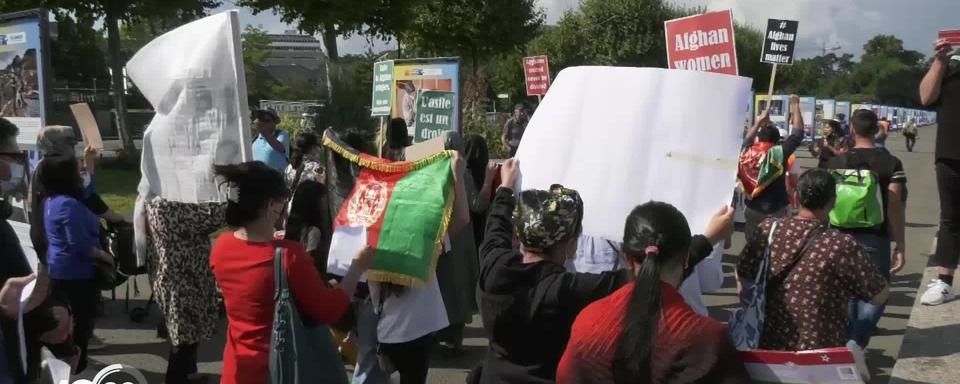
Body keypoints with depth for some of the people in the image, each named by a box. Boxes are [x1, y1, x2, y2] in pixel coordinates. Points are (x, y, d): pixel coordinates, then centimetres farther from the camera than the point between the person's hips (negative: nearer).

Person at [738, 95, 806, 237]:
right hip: (775, 212, -4)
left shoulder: (747, 152, -3)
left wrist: (759, 122, 28)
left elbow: (747, 139, 21)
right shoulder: (779, 153, -13)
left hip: (752, 210, 4)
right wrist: (795, 105, 6)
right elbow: (798, 133, -4)